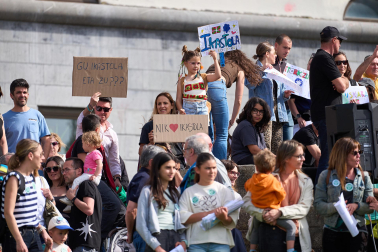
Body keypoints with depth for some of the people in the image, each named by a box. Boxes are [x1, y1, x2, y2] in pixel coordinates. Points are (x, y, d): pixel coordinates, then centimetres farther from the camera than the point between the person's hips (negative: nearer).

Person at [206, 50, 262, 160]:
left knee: (207, 134, 12)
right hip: (216, 88, -4)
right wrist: (231, 122, 30)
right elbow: (238, 101, 22)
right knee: (222, 135, 4)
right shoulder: (240, 70, 26)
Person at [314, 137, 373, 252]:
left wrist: (357, 206, -15)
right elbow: (318, 205, -3)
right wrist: (335, 207, -21)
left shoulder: (364, 177, 8)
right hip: (332, 232, -1)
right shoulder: (326, 176, 2)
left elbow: (371, 207, 5)